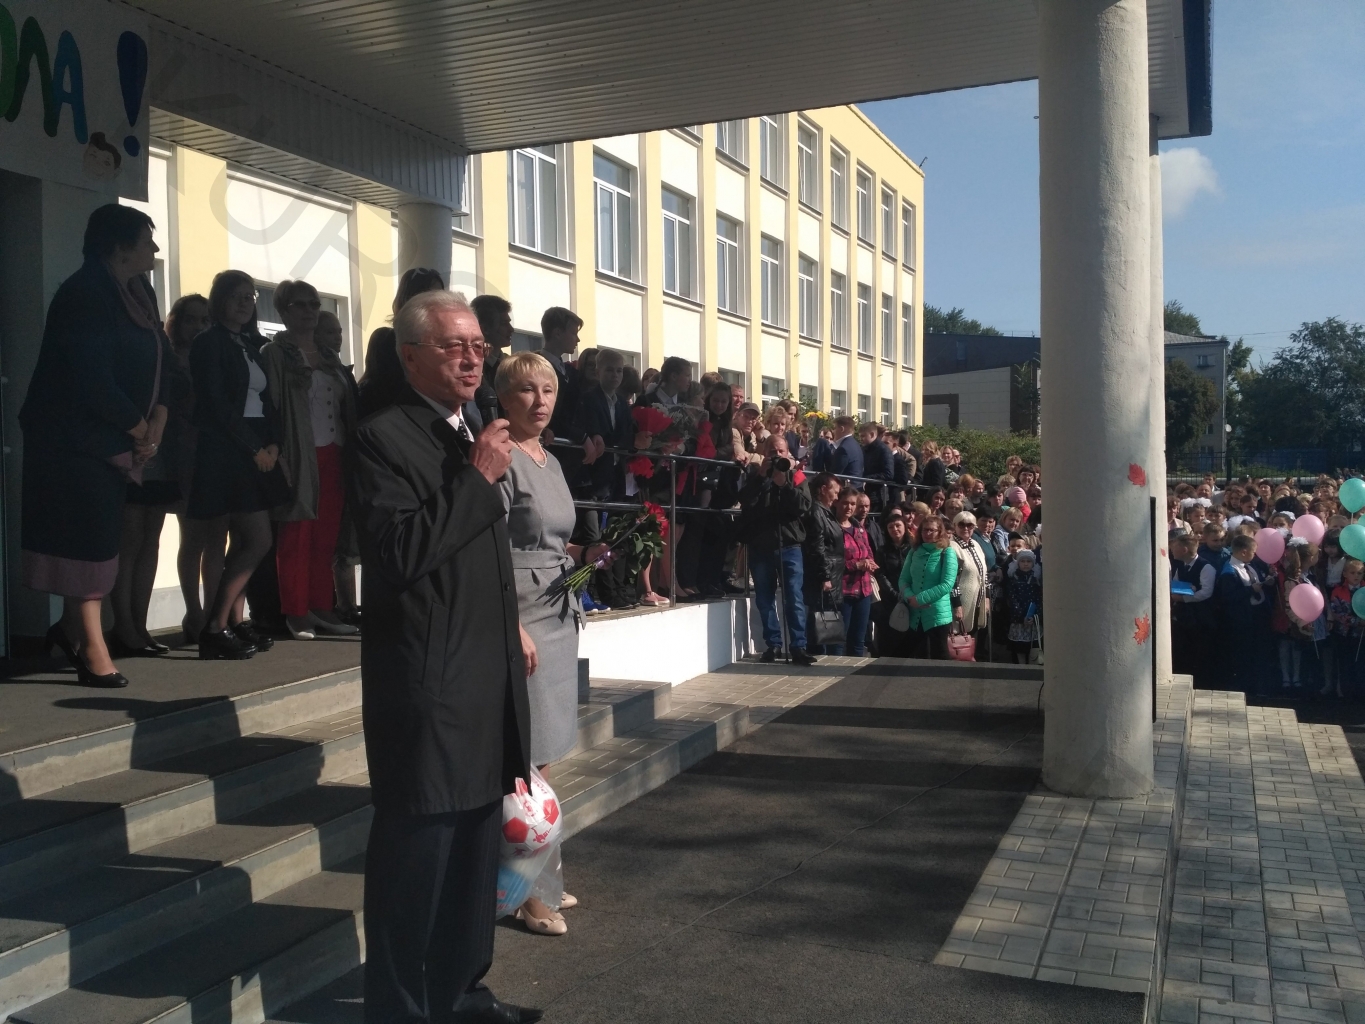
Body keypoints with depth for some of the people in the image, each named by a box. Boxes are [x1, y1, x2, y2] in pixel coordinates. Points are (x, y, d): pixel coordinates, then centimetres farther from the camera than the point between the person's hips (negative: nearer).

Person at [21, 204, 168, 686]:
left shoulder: (137, 293, 9)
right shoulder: (84, 295, -18)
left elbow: (155, 360, 9)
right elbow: (92, 380, -24)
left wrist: (156, 421, -6)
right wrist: (139, 429, -13)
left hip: (113, 440, 8)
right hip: (75, 438, -8)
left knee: (100, 536, 14)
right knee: (86, 537, -4)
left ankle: (72, 628, 30)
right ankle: (92, 649, 4)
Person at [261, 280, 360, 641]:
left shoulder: (328, 356, 18)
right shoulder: (274, 354, -1)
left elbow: (347, 406, 18)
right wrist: (279, 458, -17)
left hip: (333, 456, 6)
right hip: (299, 458, -6)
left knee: (326, 537, 7)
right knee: (297, 536, -3)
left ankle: (322, 608, 14)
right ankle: (296, 613, 2)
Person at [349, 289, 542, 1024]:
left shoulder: (471, 438, 16)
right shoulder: (383, 438, -12)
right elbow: (399, 553, -25)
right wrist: (478, 477, -20)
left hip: (485, 682, 9)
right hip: (425, 687, -9)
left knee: (475, 846, 17)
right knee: (414, 849, 1)